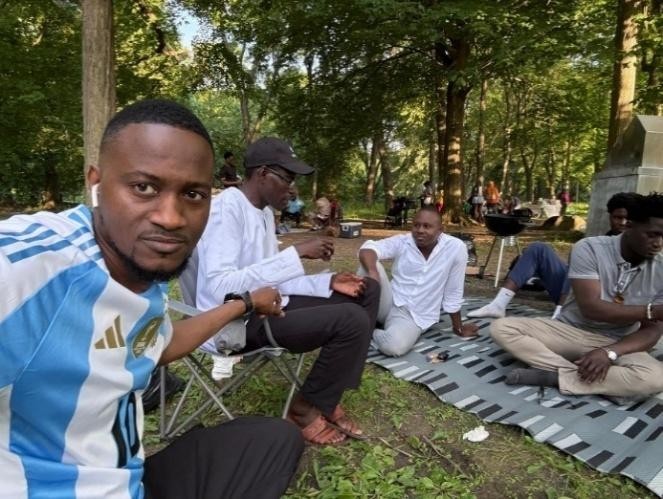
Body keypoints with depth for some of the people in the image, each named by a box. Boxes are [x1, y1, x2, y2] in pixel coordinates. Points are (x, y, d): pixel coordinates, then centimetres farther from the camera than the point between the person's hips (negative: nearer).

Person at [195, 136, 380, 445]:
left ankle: (327, 397, 8)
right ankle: (306, 408, 0)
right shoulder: (227, 207, -17)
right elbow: (219, 288, -29)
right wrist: (296, 253, -29)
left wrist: (328, 282, 0)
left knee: (368, 291, 7)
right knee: (352, 319, -25)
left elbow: (272, 278, 13)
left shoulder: (264, 212, 12)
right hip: (238, 321, -10)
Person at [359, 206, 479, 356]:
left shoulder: (456, 248, -9)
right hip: (390, 304, 2)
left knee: (394, 346, -35)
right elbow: (367, 249, -22)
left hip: (414, 318, -1)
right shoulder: (401, 242, -5)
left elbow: (453, 293, 1)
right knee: (371, 263, -25)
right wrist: (372, 271, -43)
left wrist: (458, 327, 11)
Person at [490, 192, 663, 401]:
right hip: (568, 330, -1)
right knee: (501, 327, -22)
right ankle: (575, 373, -27)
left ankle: (552, 376, -24)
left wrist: (609, 352, -24)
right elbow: (590, 308, -22)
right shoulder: (590, 249, -15)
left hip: (616, 344, 1)